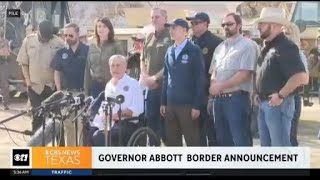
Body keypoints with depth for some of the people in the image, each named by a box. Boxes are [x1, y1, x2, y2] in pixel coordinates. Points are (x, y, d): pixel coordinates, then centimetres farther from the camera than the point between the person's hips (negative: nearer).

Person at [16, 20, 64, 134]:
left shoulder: (59, 43, -7)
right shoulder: (28, 40, -2)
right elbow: (24, 62, 5)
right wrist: (27, 80, -1)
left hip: (53, 86, 0)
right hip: (35, 86, 0)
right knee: (37, 115, 2)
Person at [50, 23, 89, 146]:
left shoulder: (87, 50, -3)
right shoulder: (61, 53, 7)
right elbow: (57, 73, 10)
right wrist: (59, 91, 2)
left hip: (83, 92, -4)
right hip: (66, 92, 4)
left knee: (82, 124, -3)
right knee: (68, 124, 11)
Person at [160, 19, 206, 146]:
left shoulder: (194, 51, -7)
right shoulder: (169, 51, 12)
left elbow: (200, 79, -10)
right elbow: (166, 77, 14)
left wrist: (197, 105, -14)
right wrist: (163, 102, 10)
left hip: (188, 104, -6)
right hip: (170, 104, 6)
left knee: (192, 141, 0)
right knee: (171, 142, 11)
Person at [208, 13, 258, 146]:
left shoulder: (247, 46, -5)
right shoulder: (220, 48, 17)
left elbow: (244, 74, -14)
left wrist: (221, 86, -13)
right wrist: (213, 86, -6)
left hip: (237, 98, -7)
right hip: (219, 99, 7)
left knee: (240, 140, -4)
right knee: (222, 139, 13)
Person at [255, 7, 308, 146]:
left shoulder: (285, 47, -15)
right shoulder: (269, 48, 15)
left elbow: (301, 77, -26)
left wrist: (281, 95, -20)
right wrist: (259, 94, 13)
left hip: (278, 105, -10)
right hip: (264, 104, 10)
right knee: (266, 145, 15)